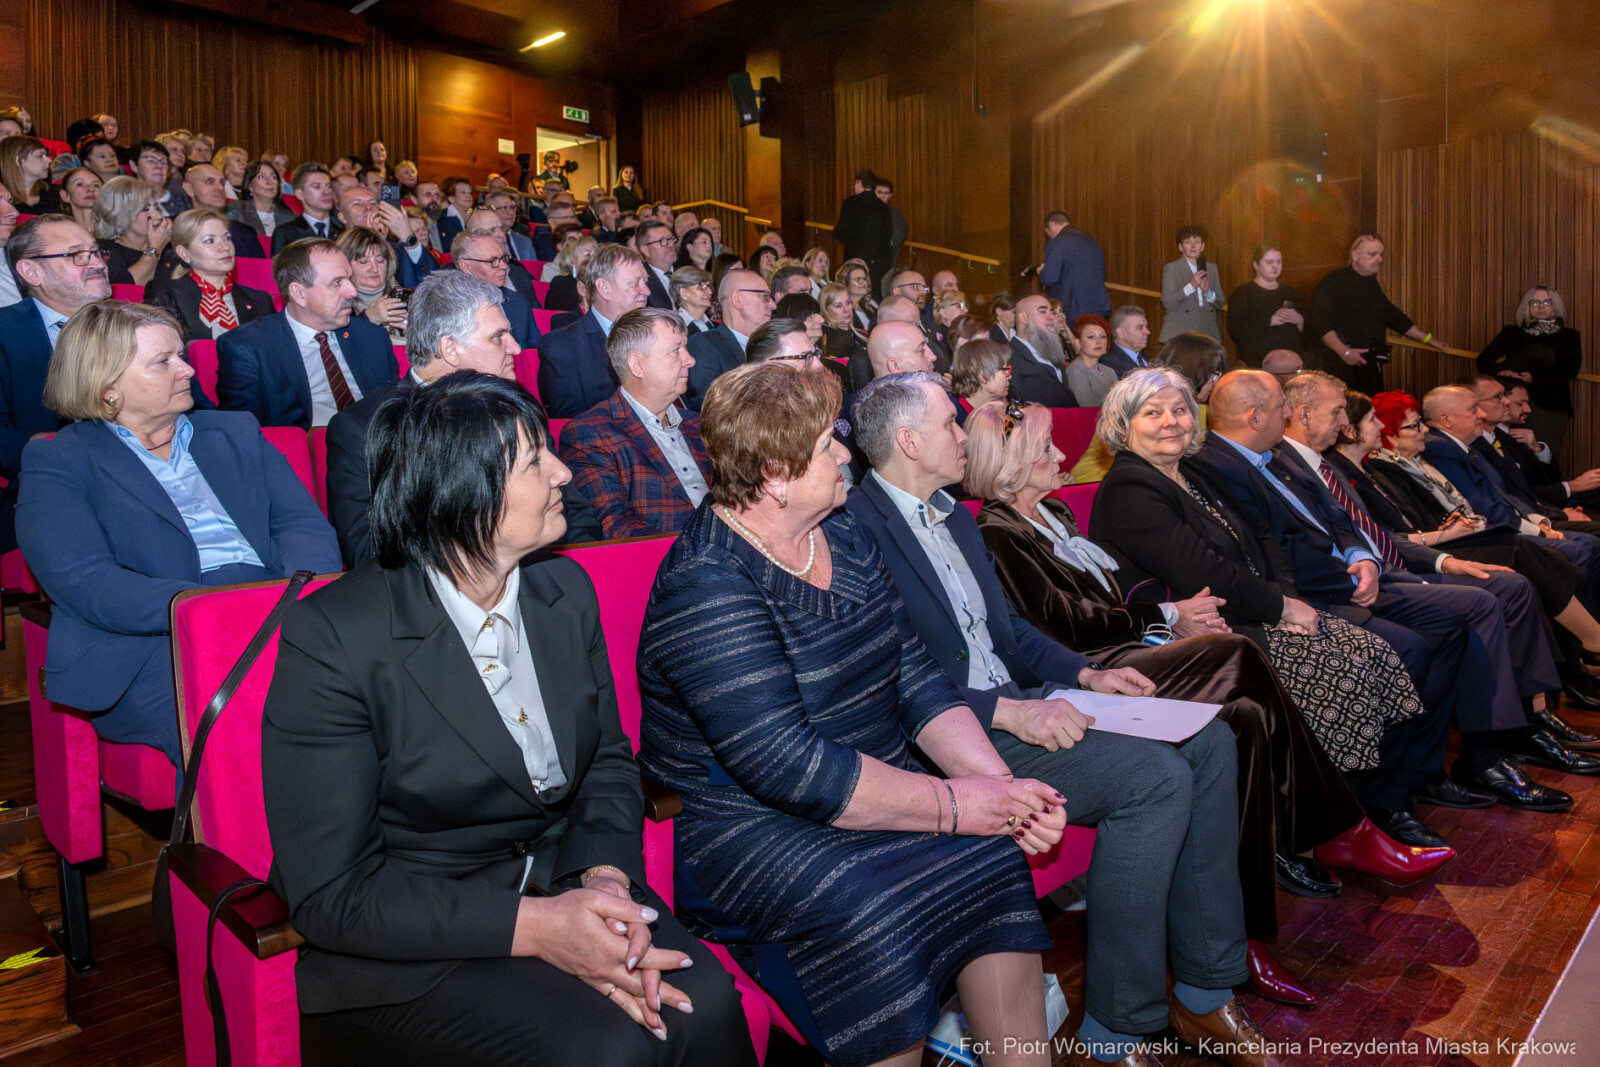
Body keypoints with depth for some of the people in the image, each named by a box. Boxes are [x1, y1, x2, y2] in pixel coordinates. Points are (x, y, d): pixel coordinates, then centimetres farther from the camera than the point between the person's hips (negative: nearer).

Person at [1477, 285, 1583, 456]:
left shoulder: (1569, 336, 13)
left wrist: (1535, 378, -17)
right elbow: (1483, 360, 3)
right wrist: (1500, 372, -19)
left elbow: (1571, 370, -1)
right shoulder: (1511, 333, 14)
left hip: (1550, 403, 0)